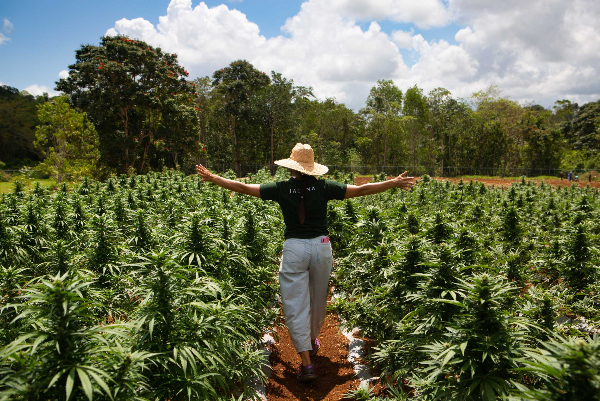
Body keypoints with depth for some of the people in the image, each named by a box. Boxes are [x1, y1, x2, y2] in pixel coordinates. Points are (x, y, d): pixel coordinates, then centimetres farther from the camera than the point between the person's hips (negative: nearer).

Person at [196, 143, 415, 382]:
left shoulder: (281, 189, -2)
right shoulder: (324, 188, -2)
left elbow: (242, 187, 4)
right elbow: (361, 190, 0)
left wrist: (212, 178, 17)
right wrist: (394, 183, 10)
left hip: (293, 249, -2)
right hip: (321, 247, 2)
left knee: (295, 305, 3)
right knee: (318, 300, 21)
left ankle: (306, 363, -1)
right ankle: (312, 341, 43)